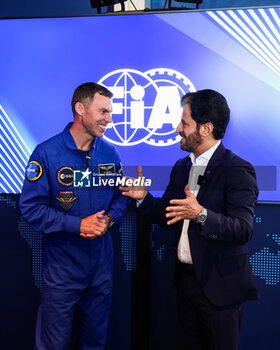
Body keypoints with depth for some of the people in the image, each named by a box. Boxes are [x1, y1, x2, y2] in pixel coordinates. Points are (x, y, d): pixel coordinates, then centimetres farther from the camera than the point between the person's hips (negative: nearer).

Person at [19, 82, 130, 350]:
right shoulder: (46, 153, -13)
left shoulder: (109, 153, 1)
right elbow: (31, 208, -15)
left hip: (101, 262, 4)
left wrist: (109, 219, -12)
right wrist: (77, 225, -21)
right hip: (62, 265, -4)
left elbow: (121, 195, 8)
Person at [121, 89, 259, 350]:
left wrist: (201, 214, -40)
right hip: (186, 277, 7)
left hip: (220, 285, -7)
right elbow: (167, 214, 12)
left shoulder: (238, 170, -17)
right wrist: (144, 197, -5)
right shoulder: (181, 167, 7)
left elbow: (243, 230, -26)